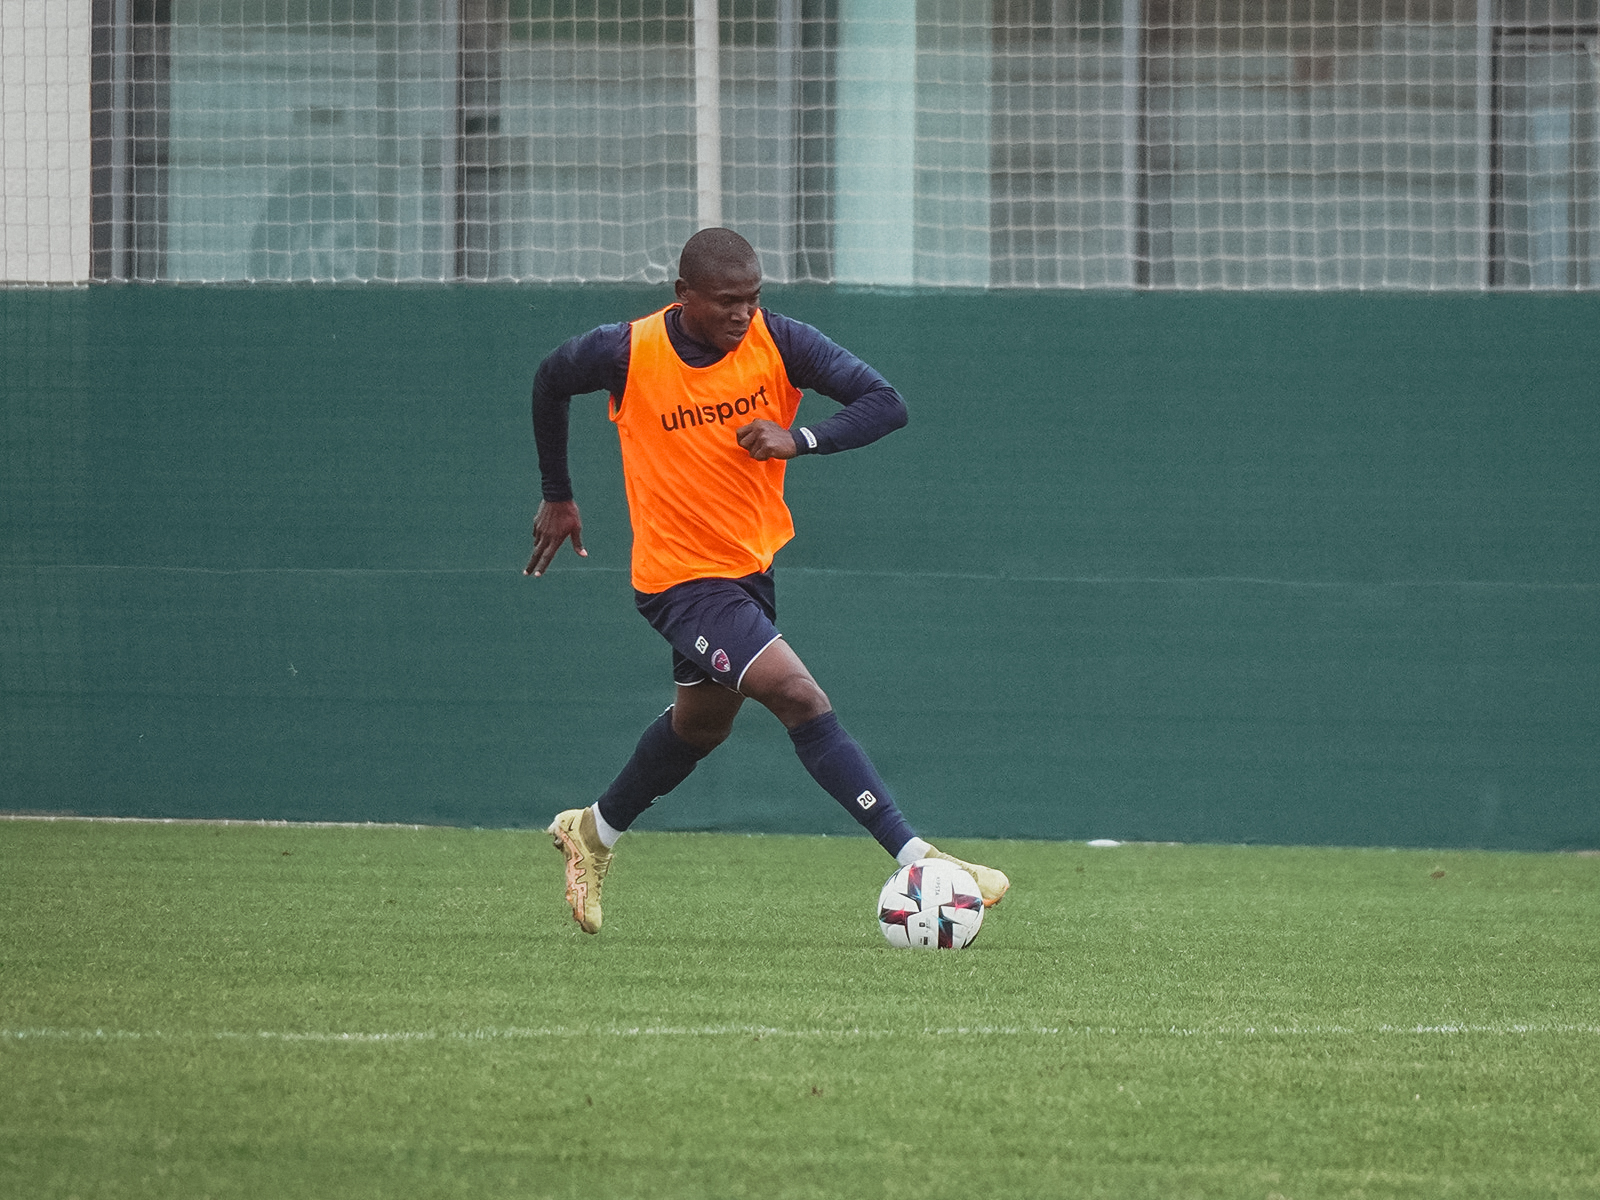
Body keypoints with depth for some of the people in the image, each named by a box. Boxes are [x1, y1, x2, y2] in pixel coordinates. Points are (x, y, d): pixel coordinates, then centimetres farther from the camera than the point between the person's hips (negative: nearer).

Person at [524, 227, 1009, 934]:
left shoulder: (777, 342, -13)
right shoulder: (629, 354, -18)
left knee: (702, 722, 24)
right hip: (682, 576, -6)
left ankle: (593, 833, 48)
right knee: (802, 700, -20)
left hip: (754, 559, 6)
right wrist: (557, 497, 11)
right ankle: (915, 861, -24)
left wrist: (799, 439, -32)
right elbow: (551, 382, 3)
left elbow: (885, 403, -16)